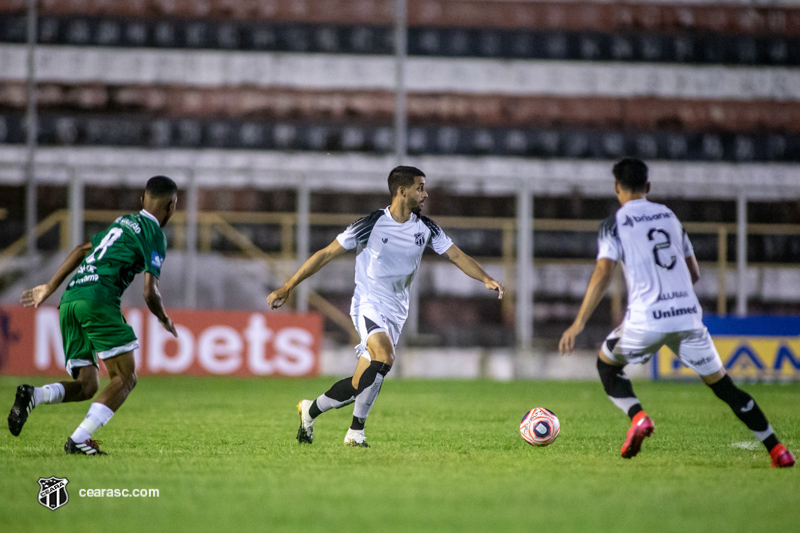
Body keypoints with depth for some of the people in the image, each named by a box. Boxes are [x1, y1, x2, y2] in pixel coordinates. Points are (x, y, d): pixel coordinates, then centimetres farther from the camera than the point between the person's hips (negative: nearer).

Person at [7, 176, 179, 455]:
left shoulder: (124, 222, 27)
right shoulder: (154, 234, 2)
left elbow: (82, 250, 29)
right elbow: (150, 293, -4)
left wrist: (49, 288, 34)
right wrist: (165, 320, 16)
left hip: (70, 299, 8)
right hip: (98, 297, -8)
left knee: (86, 387, 8)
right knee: (125, 378, -5)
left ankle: (33, 395, -19)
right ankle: (79, 439, -19)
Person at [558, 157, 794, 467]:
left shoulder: (615, 224, 2)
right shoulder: (669, 216, 17)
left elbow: (603, 274, -11)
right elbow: (693, 273, 22)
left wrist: (578, 324, -14)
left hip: (645, 320, -4)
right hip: (688, 314, 4)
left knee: (606, 364, 22)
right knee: (723, 385, 11)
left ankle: (638, 417, -4)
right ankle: (777, 450, 4)